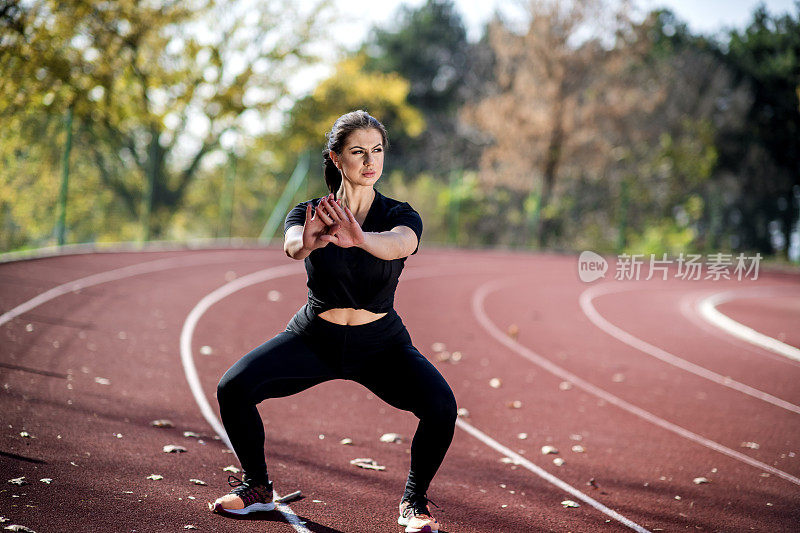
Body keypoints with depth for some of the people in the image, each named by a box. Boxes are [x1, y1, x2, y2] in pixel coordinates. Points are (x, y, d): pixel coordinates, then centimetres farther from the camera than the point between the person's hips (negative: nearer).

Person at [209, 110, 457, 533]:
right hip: (314, 338, 1)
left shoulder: (401, 216, -8)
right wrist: (306, 243, -58)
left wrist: (359, 239, -57)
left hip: (380, 344, -1)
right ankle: (257, 487, 5)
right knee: (233, 388, -21)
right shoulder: (310, 214, -7)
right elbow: (291, 244, -31)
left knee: (441, 407, -27)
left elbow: (400, 244, -34)